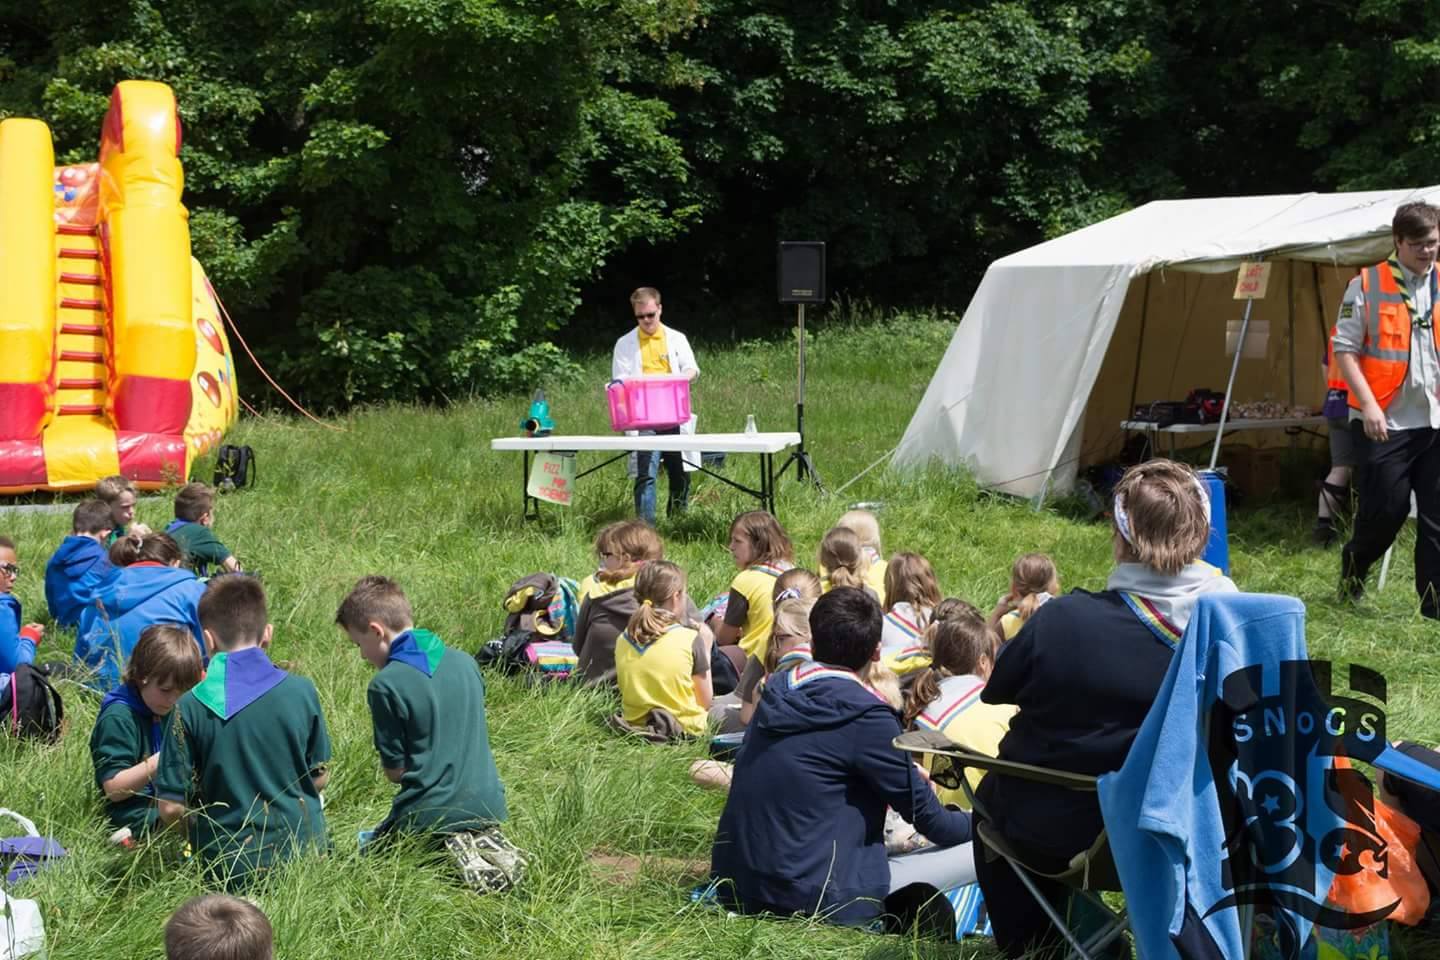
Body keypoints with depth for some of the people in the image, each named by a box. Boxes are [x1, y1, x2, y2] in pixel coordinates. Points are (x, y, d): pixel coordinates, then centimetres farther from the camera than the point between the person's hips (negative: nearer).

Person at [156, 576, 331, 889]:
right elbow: (320, 778, 6)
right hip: (302, 849, 2)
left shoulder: (190, 708, -11)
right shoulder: (301, 691, -5)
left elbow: (170, 809, -8)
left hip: (231, 865, -2)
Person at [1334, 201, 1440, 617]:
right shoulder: (1367, 285, -2)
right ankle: (1353, 565, 28)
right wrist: (1368, 403, -14)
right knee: (1385, 508, -1)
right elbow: (1344, 348, -4)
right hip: (1385, 421, -3)